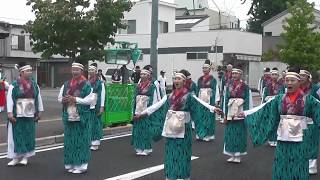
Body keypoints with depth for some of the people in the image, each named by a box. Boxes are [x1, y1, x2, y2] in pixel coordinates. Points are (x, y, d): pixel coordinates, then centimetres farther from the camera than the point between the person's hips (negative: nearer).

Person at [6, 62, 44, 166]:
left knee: (29, 136, 6)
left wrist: (39, 112, 9)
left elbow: (39, 99, 11)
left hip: (30, 115, 3)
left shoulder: (34, 85, 6)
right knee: (17, 136, 2)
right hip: (17, 116, -3)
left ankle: (25, 157, 17)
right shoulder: (14, 85, -6)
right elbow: (9, 99, -7)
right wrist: (10, 113, -12)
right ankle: (16, 157, 12)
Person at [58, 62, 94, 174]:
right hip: (69, 117, 5)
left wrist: (75, 99, -17)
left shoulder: (86, 85, -5)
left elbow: (90, 100, -12)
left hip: (81, 118, -5)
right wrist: (64, 99, -8)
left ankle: (81, 165, 5)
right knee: (70, 141, 9)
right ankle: (70, 164, 18)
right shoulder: (66, 84, 11)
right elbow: (59, 98, 16)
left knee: (81, 141, -1)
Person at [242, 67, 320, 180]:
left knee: (298, 170, 4)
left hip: (299, 141, -2)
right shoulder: (279, 99, 5)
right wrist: (246, 113, 10)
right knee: (281, 170, 7)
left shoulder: (307, 99, -2)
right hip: (282, 140, 2)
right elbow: (262, 109, 10)